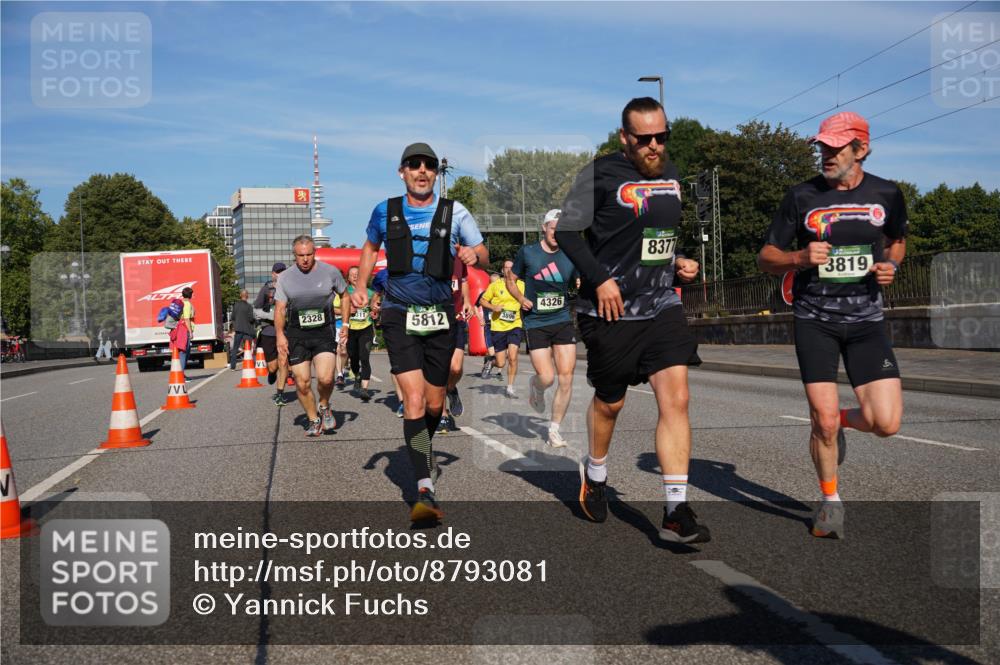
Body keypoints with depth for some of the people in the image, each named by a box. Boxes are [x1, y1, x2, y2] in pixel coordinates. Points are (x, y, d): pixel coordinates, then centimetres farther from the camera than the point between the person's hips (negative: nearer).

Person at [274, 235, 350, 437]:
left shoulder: (330, 272, 1)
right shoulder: (286, 277, 4)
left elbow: (344, 295, 15)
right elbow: (280, 308, 4)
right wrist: (280, 335, -8)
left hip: (324, 331, -1)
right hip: (296, 334, 2)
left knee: (325, 378, -17)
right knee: (302, 383, 0)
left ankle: (324, 406, 14)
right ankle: (313, 420, 21)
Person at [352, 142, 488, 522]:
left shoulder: (454, 212, 1)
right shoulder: (384, 212, 4)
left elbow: (483, 254, 6)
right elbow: (370, 247, 22)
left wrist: (474, 255, -18)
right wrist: (360, 288, 11)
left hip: (440, 317, 2)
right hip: (399, 315, -1)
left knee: (435, 403, 11)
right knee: (414, 400, -16)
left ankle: (423, 448, 45)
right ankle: (425, 491, -18)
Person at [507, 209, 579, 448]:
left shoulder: (571, 257, 4)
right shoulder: (527, 252, -2)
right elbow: (511, 280, 8)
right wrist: (521, 298, -9)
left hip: (563, 321, 3)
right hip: (535, 323, -2)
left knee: (566, 378, -3)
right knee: (546, 378, -11)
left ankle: (554, 429, 13)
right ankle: (535, 385, 29)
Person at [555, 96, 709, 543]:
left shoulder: (670, 174, 12)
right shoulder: (601, 174, -8)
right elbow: (566, 231, -10)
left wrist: (678, 262, 8)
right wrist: (600, 278, -18)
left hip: (662, 307, 5)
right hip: (611, 311, -5)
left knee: (675, 399, -9)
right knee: (609, 402, 11)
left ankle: (676, 512, -8)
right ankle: (595, 475, 40)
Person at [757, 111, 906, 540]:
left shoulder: (887, 195, 3)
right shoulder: (802, 197, -3)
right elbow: (766, 258, 2)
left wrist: (891, 265, 2)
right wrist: (800, 258, -19)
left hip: (866, 319, 2)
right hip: (814, 320, -1)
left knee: (886, 422, -10)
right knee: (823, 418, -6)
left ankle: (843, 421, 28)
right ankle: (831, 501, 20)